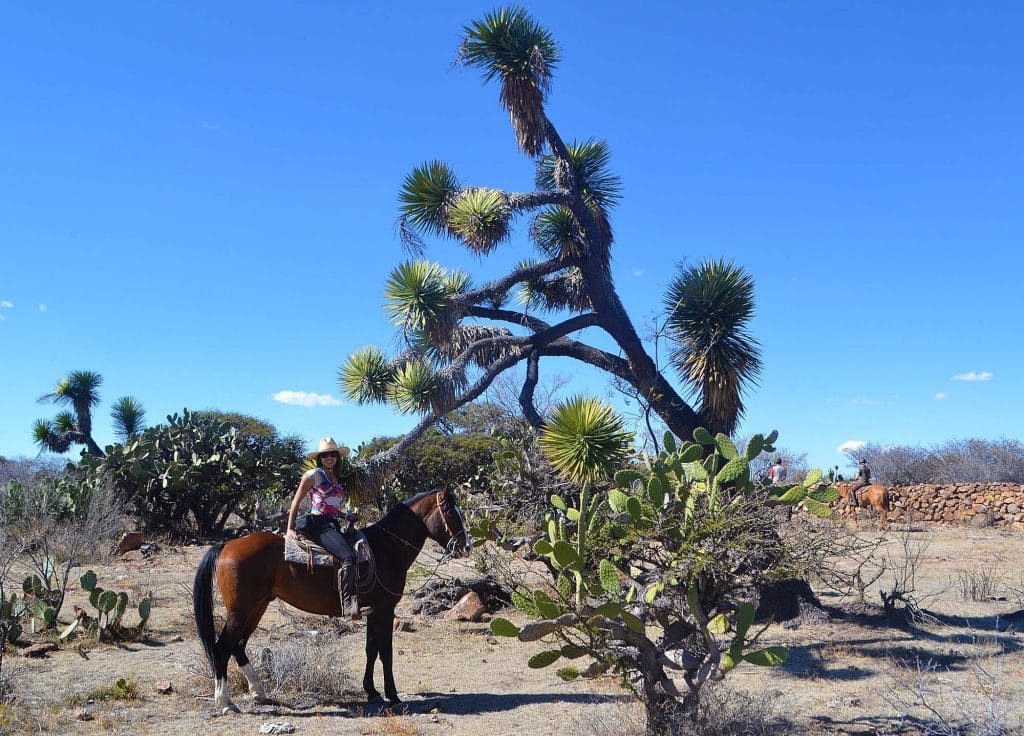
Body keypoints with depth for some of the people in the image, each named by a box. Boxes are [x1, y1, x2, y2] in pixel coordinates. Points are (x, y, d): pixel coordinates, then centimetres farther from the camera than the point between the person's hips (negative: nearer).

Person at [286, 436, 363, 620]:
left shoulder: (338, 479, 22)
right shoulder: (313, 475, 1)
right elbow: (296, 502, 1)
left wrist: (348, 517, 15)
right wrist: (290, 528, -4)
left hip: (332, 525, 9)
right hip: (317, 524, -9)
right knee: (349, 557, -29)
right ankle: (348, 605, -34)